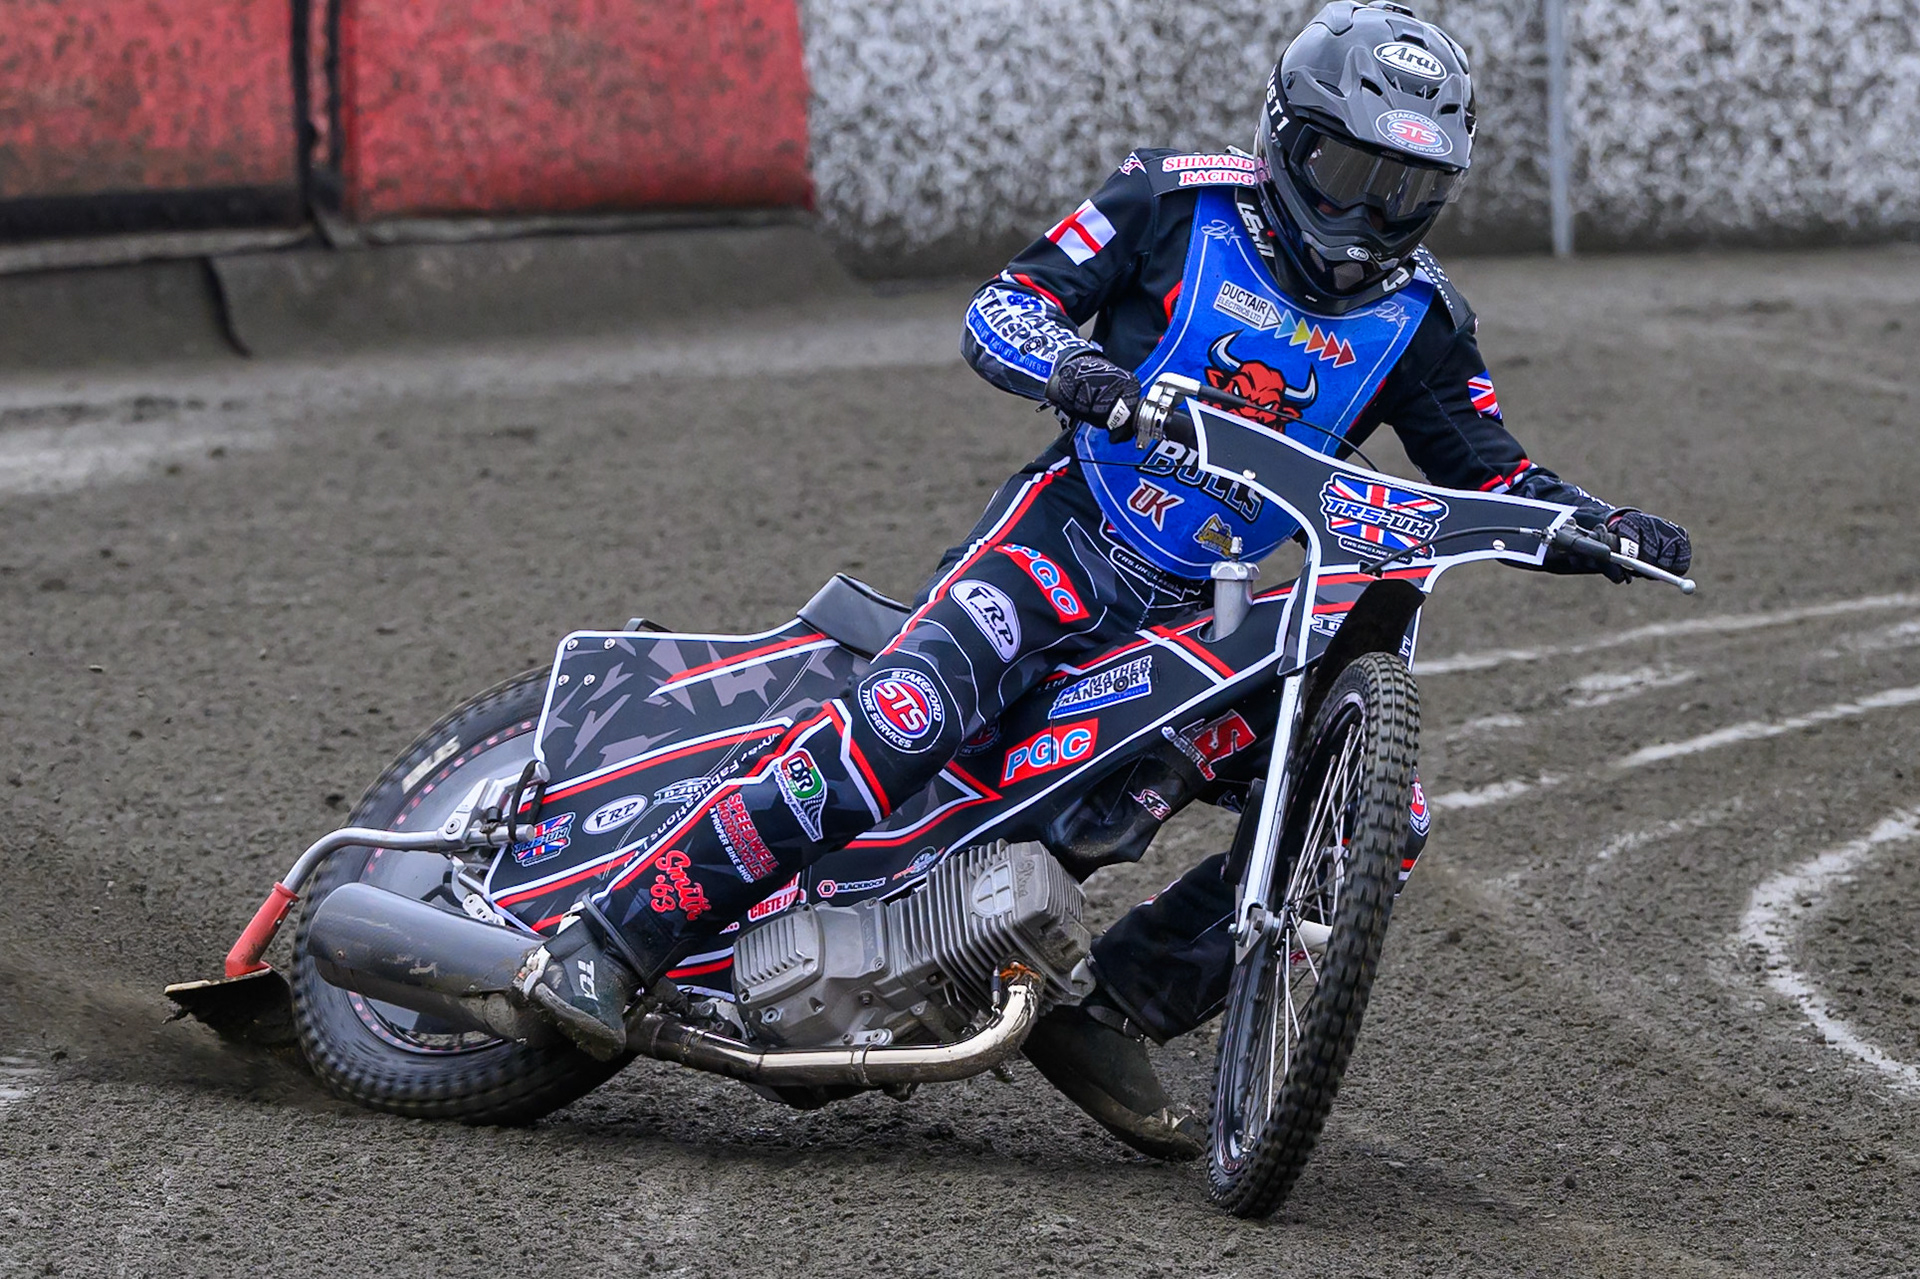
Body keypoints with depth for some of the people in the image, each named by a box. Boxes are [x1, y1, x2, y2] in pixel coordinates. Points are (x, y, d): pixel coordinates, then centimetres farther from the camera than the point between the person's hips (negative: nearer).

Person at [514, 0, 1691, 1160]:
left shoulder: (1416, 318, 7)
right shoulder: (1179, 203, -3)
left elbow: (1492, 472, 11)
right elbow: (1001, 305, -5)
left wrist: (1602, 526, -9)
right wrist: (1069, 364, -28)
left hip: (1218, 611, 5)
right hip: (1068, 538, -5)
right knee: (908, 719, -30)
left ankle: (1116, 1016, -4)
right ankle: (610, 942, -29)